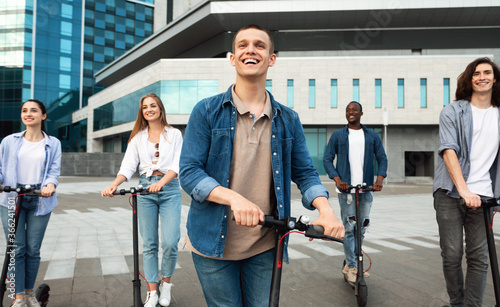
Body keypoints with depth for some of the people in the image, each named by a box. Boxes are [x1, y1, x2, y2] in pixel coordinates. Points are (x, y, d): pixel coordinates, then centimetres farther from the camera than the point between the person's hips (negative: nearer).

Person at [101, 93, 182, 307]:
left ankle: (166, 284, 15)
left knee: (170, 243, -10)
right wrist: (114, 185, -16)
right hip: (145, 189, 2)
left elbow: (177, 165, -5)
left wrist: (161, 182, -22)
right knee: (149, 244, 3)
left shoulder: (174, 134, 6)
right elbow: (128, 166, 2)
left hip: (169, 188, -2)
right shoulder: (138, 137, 12)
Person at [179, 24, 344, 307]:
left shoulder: (288, 120, 4)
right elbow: (189, 172, -10)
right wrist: (234, 197, -27)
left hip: (265, 245, 2)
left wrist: (326, 209, -15)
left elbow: (305, 172, 5)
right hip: (214, 243, -2)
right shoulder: (207, 111, -4)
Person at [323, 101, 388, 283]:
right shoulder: (337, 135, 8)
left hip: (366, 188, 3)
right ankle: (352, 267, 6)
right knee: (349, 227, -4)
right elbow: (327, 159, 3)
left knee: (362, 227, 7)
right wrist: (337, 179, -12)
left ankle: (350, 264, 22)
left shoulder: (372, 136, 14)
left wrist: (380, 179, -7)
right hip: (346, 187, -2)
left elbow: (382, 158, 11)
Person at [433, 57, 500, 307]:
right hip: (450, 193, -2)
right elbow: (449, 151, -9)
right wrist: (464, 190, -19)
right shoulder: (452, 112, 3)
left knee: (479, 257, 0)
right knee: (452, 255, 1)